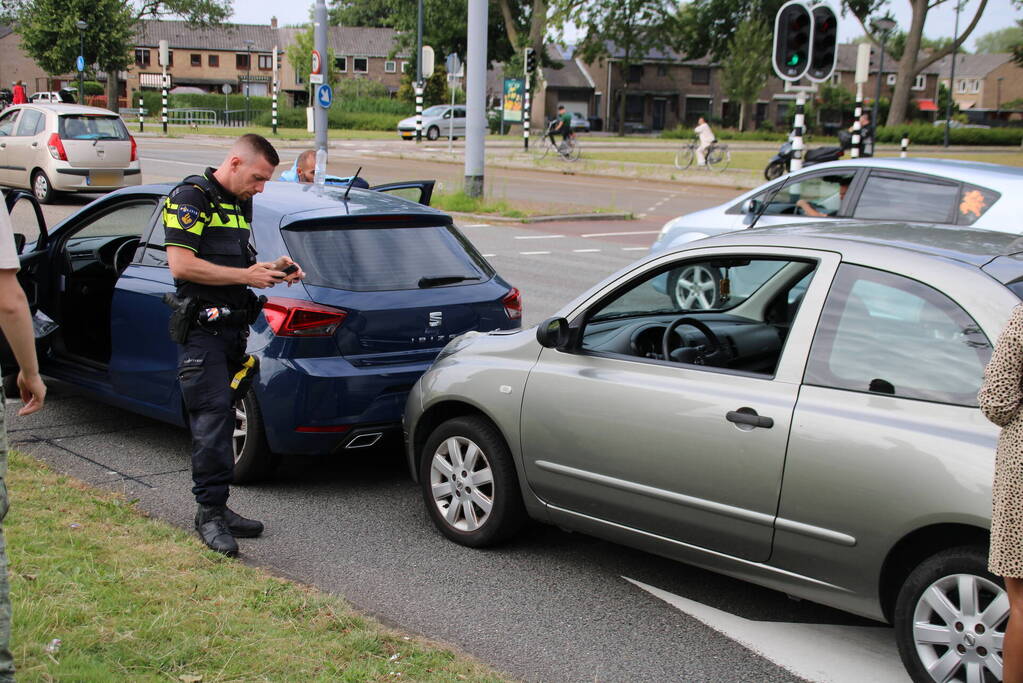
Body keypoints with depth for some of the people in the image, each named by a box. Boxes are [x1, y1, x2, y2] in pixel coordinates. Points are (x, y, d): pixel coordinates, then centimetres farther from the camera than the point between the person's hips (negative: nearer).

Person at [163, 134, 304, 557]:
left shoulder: (241, 205, 19)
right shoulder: (192, 197, -8)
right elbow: (181, 265, -18)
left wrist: (272, 269, 9)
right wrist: (247, 275, -16)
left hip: (233, 327, 8)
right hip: (203, 330, -8)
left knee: (218, 419, 10)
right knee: (213, 418, -12)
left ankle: (215, 508, 14)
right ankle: (210, 511, -6)